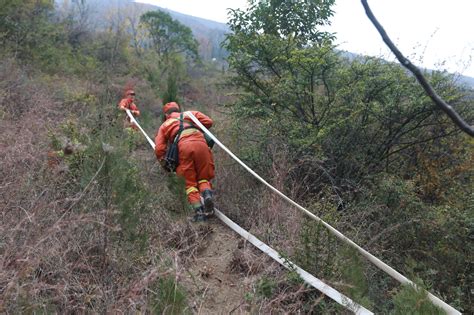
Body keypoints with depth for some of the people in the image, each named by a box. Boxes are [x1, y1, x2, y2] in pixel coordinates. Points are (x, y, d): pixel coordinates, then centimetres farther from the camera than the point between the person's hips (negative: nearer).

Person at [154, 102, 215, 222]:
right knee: (204, 177, 11)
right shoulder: (191, 114, 32)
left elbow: (159, 149, 20)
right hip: (200, 143, 1)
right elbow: (208, 122, 19)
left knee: (190, 182, 6)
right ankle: (207, 194, -20)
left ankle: (198, 210, -11)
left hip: (183, 146, -1)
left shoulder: (164, 125, 29)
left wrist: (164, 164, 32)